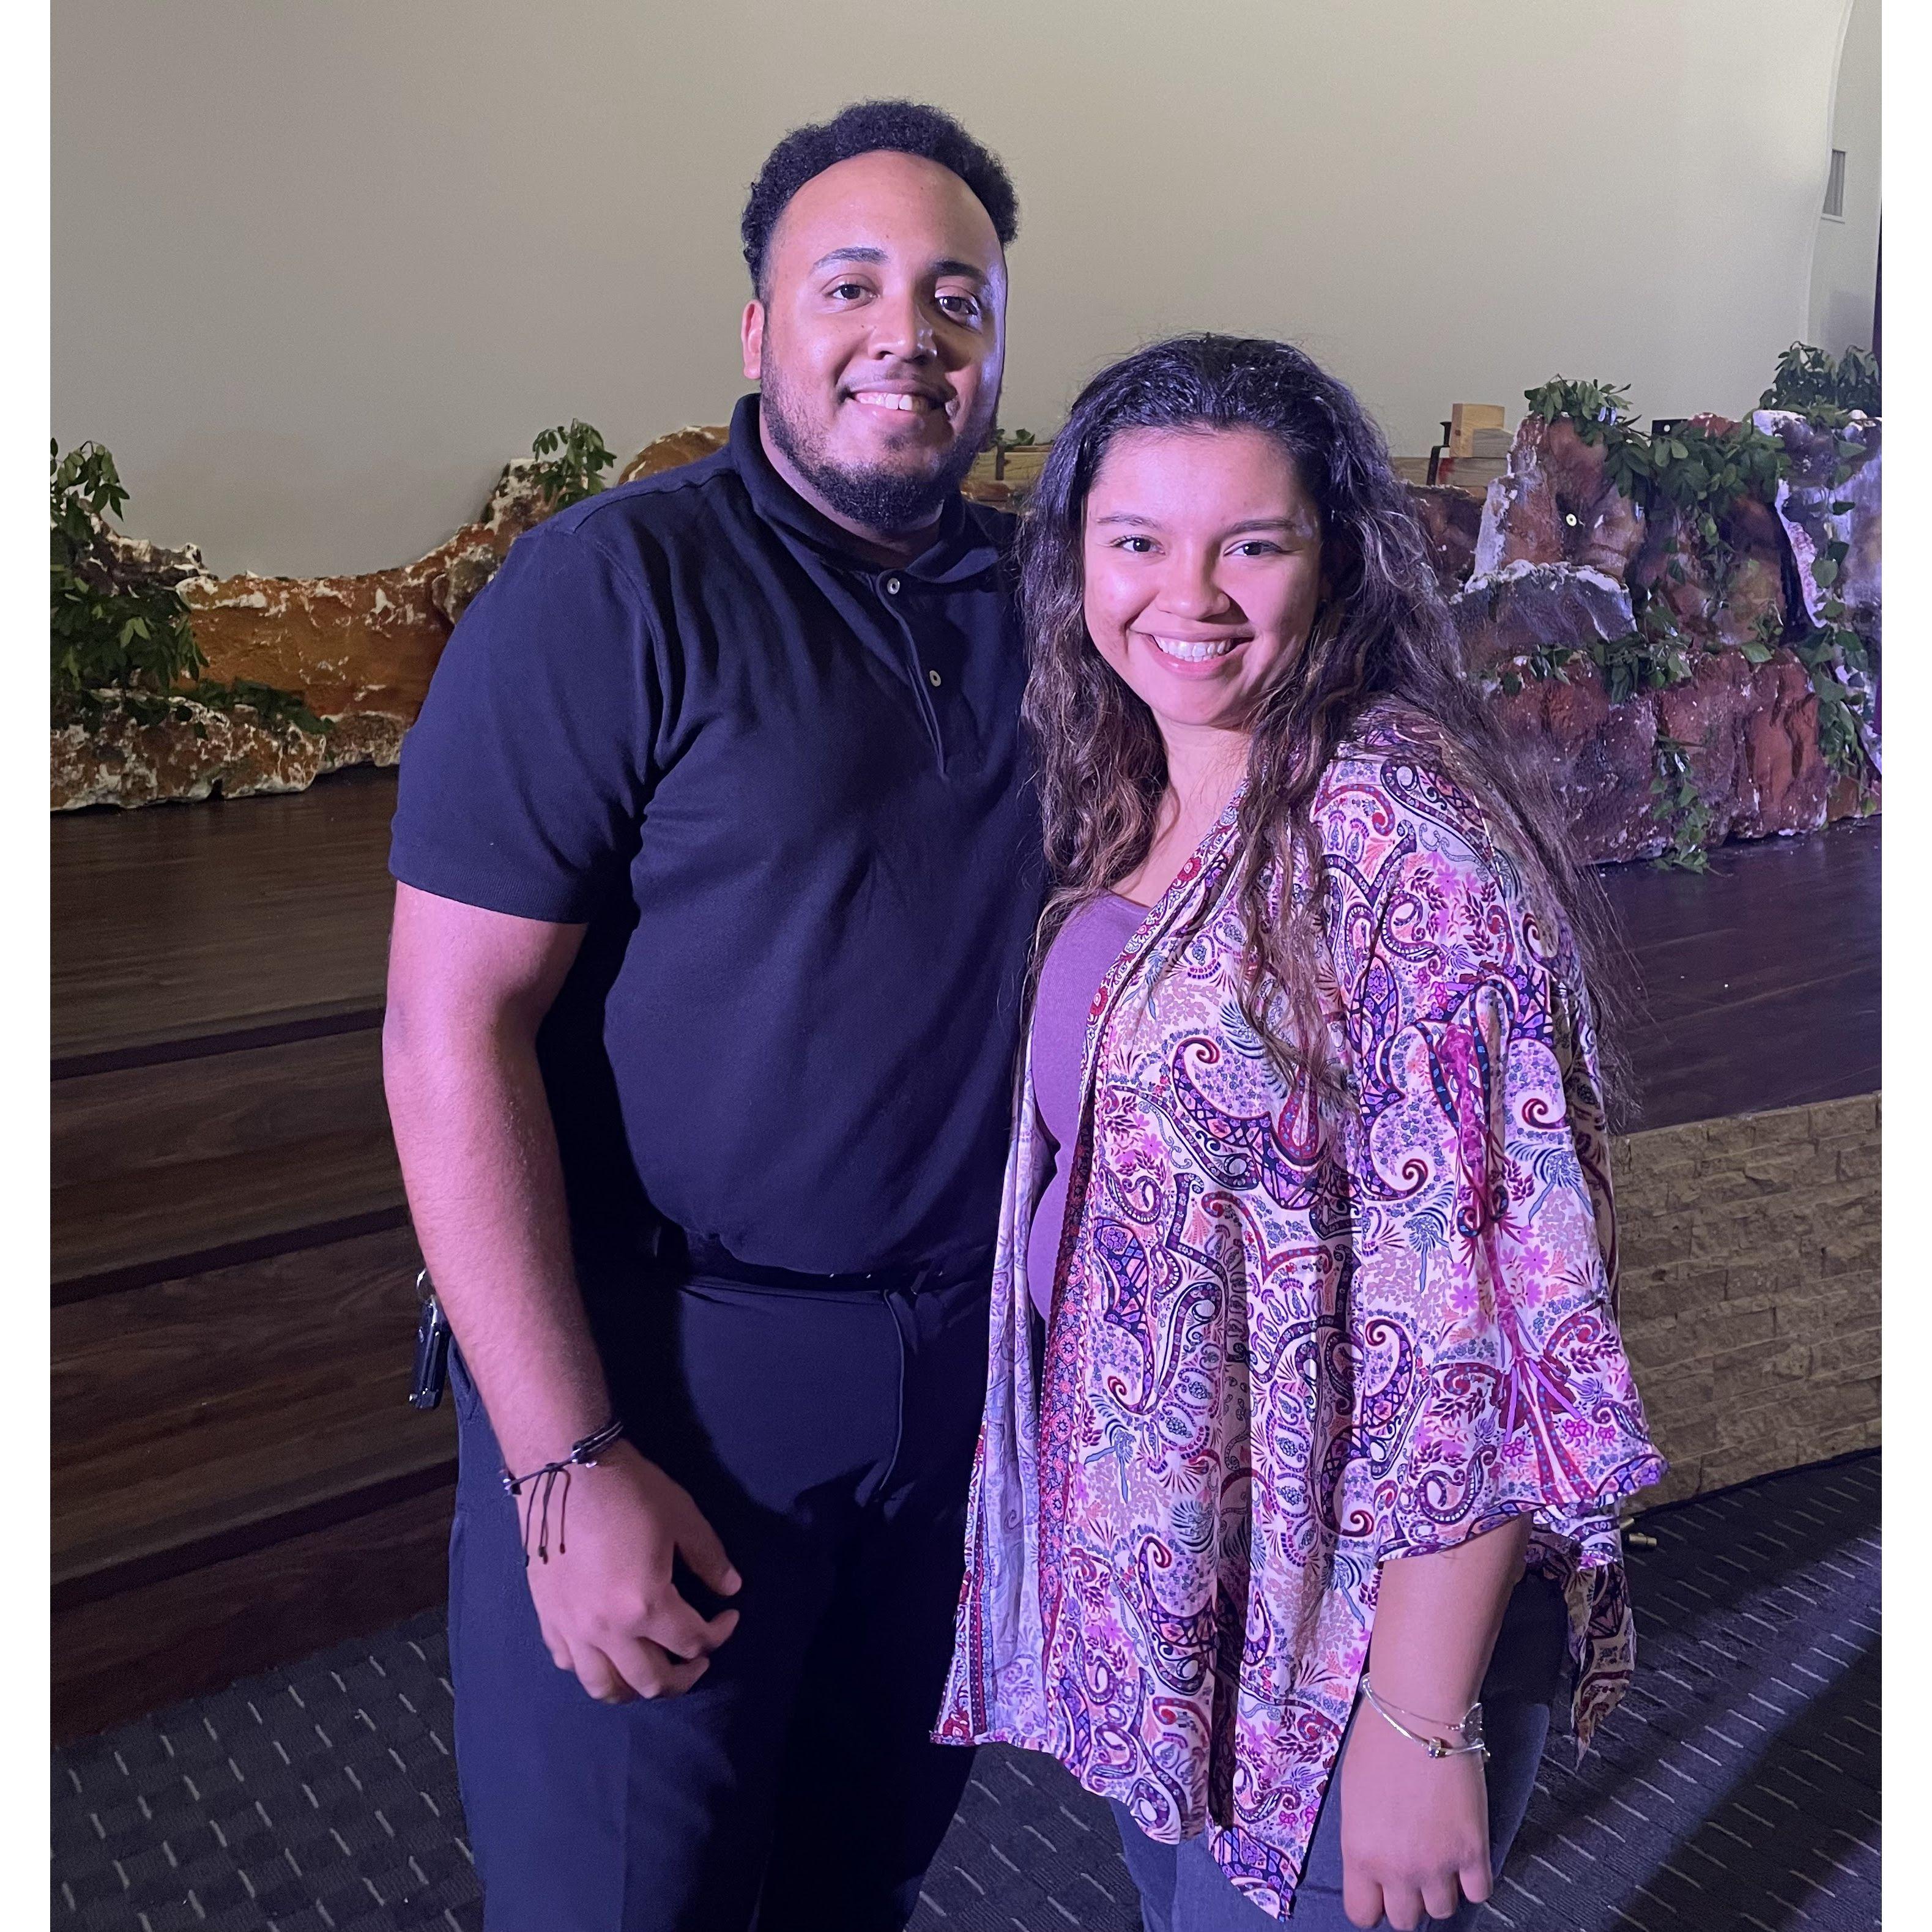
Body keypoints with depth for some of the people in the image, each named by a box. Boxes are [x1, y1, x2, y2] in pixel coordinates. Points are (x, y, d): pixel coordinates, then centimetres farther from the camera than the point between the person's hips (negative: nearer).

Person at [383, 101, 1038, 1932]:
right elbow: (451, 1030, -16)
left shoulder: (1037, 594, 5)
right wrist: (567, 1466, -18)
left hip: (965, 1355, 5)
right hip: (665, 1369, -4)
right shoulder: (615, 587, -12)